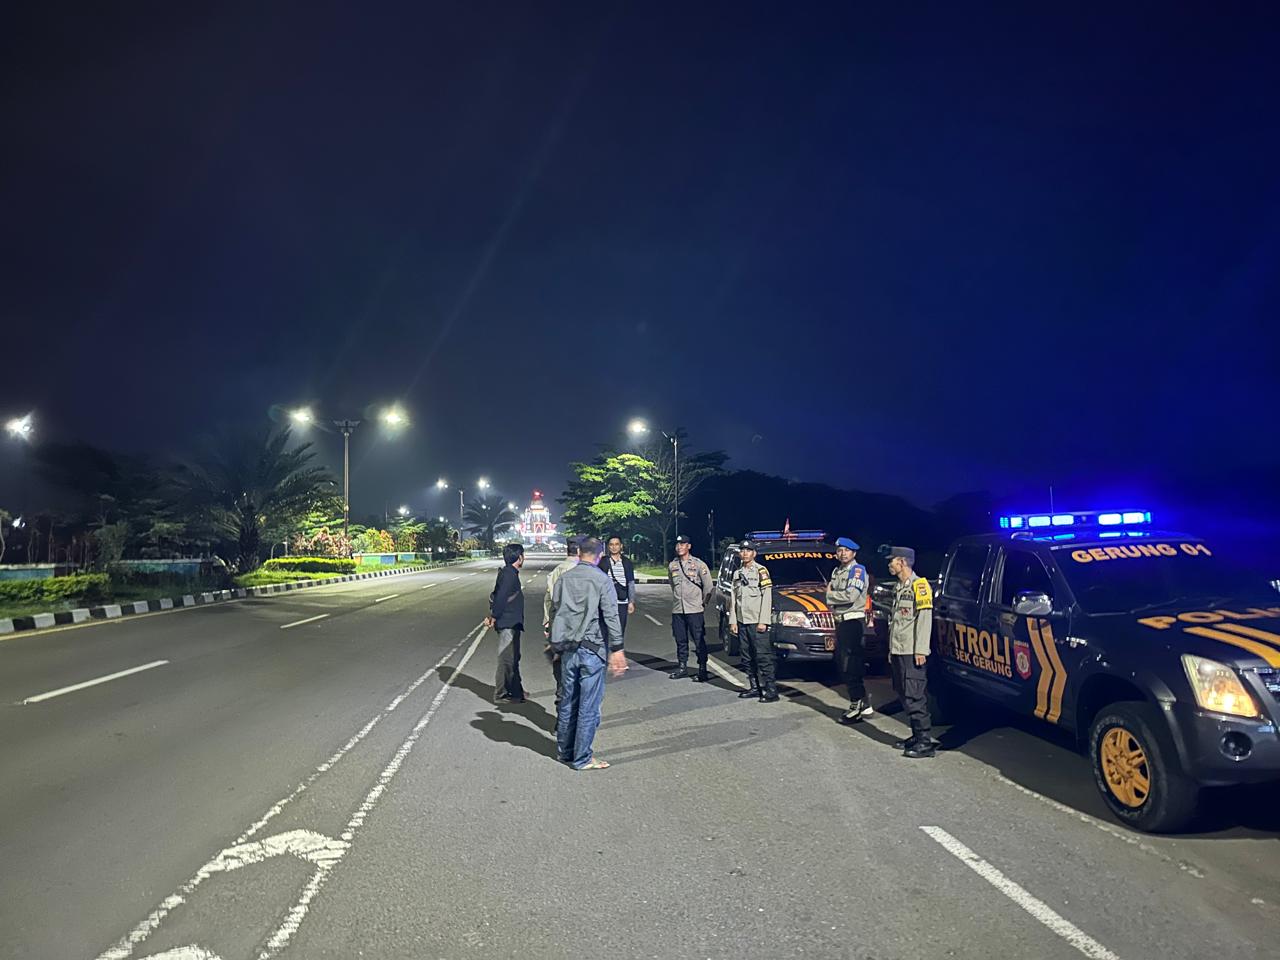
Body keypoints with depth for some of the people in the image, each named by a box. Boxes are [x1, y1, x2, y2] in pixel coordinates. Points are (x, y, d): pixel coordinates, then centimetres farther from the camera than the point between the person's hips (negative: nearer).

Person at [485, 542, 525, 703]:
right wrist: (494, 617, -15)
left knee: (513, 658, 17)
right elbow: (500, 598, -23)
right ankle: (501, 694, 4)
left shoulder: (507, 572, 14)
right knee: (507, 659, -3)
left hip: (511, 623, 10)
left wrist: (492, 616, 12)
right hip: (508, 623, -10)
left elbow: (495, 595, 17)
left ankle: (516, 691, 28)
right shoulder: (509, 574, -17)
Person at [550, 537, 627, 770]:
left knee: (567, 702, 16)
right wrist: (617, 649, -9)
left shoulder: (563, 578, 6)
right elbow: (611, 616, -12)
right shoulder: (601, 579, -9)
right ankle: (582, 758, 8)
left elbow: (555, 611, 11)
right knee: (589, 706, 2)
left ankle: (564, 751, 27)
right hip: (592, 649, -5)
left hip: (567, 648, 5)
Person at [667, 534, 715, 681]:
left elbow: (708, 586, 0)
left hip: (695, 610, -4)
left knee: (699, 641, -3)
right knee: (680, 641, 11)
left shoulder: (699, 564, -4)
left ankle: (702, 669, 3)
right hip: (677, 610, 4)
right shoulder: (672, 566, 8)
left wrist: (702, 604, 1)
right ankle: (682, 667, 22)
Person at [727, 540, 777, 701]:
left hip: (757, 621, -6)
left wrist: (763, 621, -15)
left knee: (763, 656, -8)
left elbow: (767, 597, -9)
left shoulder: (760, 571, -3)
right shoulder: (737, 573, 15)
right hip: (742, 621, 7)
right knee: (748, 658, 9)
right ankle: (755, 687, 17)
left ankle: (771, 691, -7)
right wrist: (733, 621, 10)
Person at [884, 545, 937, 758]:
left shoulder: (919, 585, -9)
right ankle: (917, 735, 18)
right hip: (898, 651, 9)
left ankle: (926, 741, -7)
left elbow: (924, 619, -15)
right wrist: (891, 650, 20)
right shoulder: (898, 587, 19)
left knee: (914, 696, -10)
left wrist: (920, 650, -20)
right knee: (904, 694, 10)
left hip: (912, 652, -9)